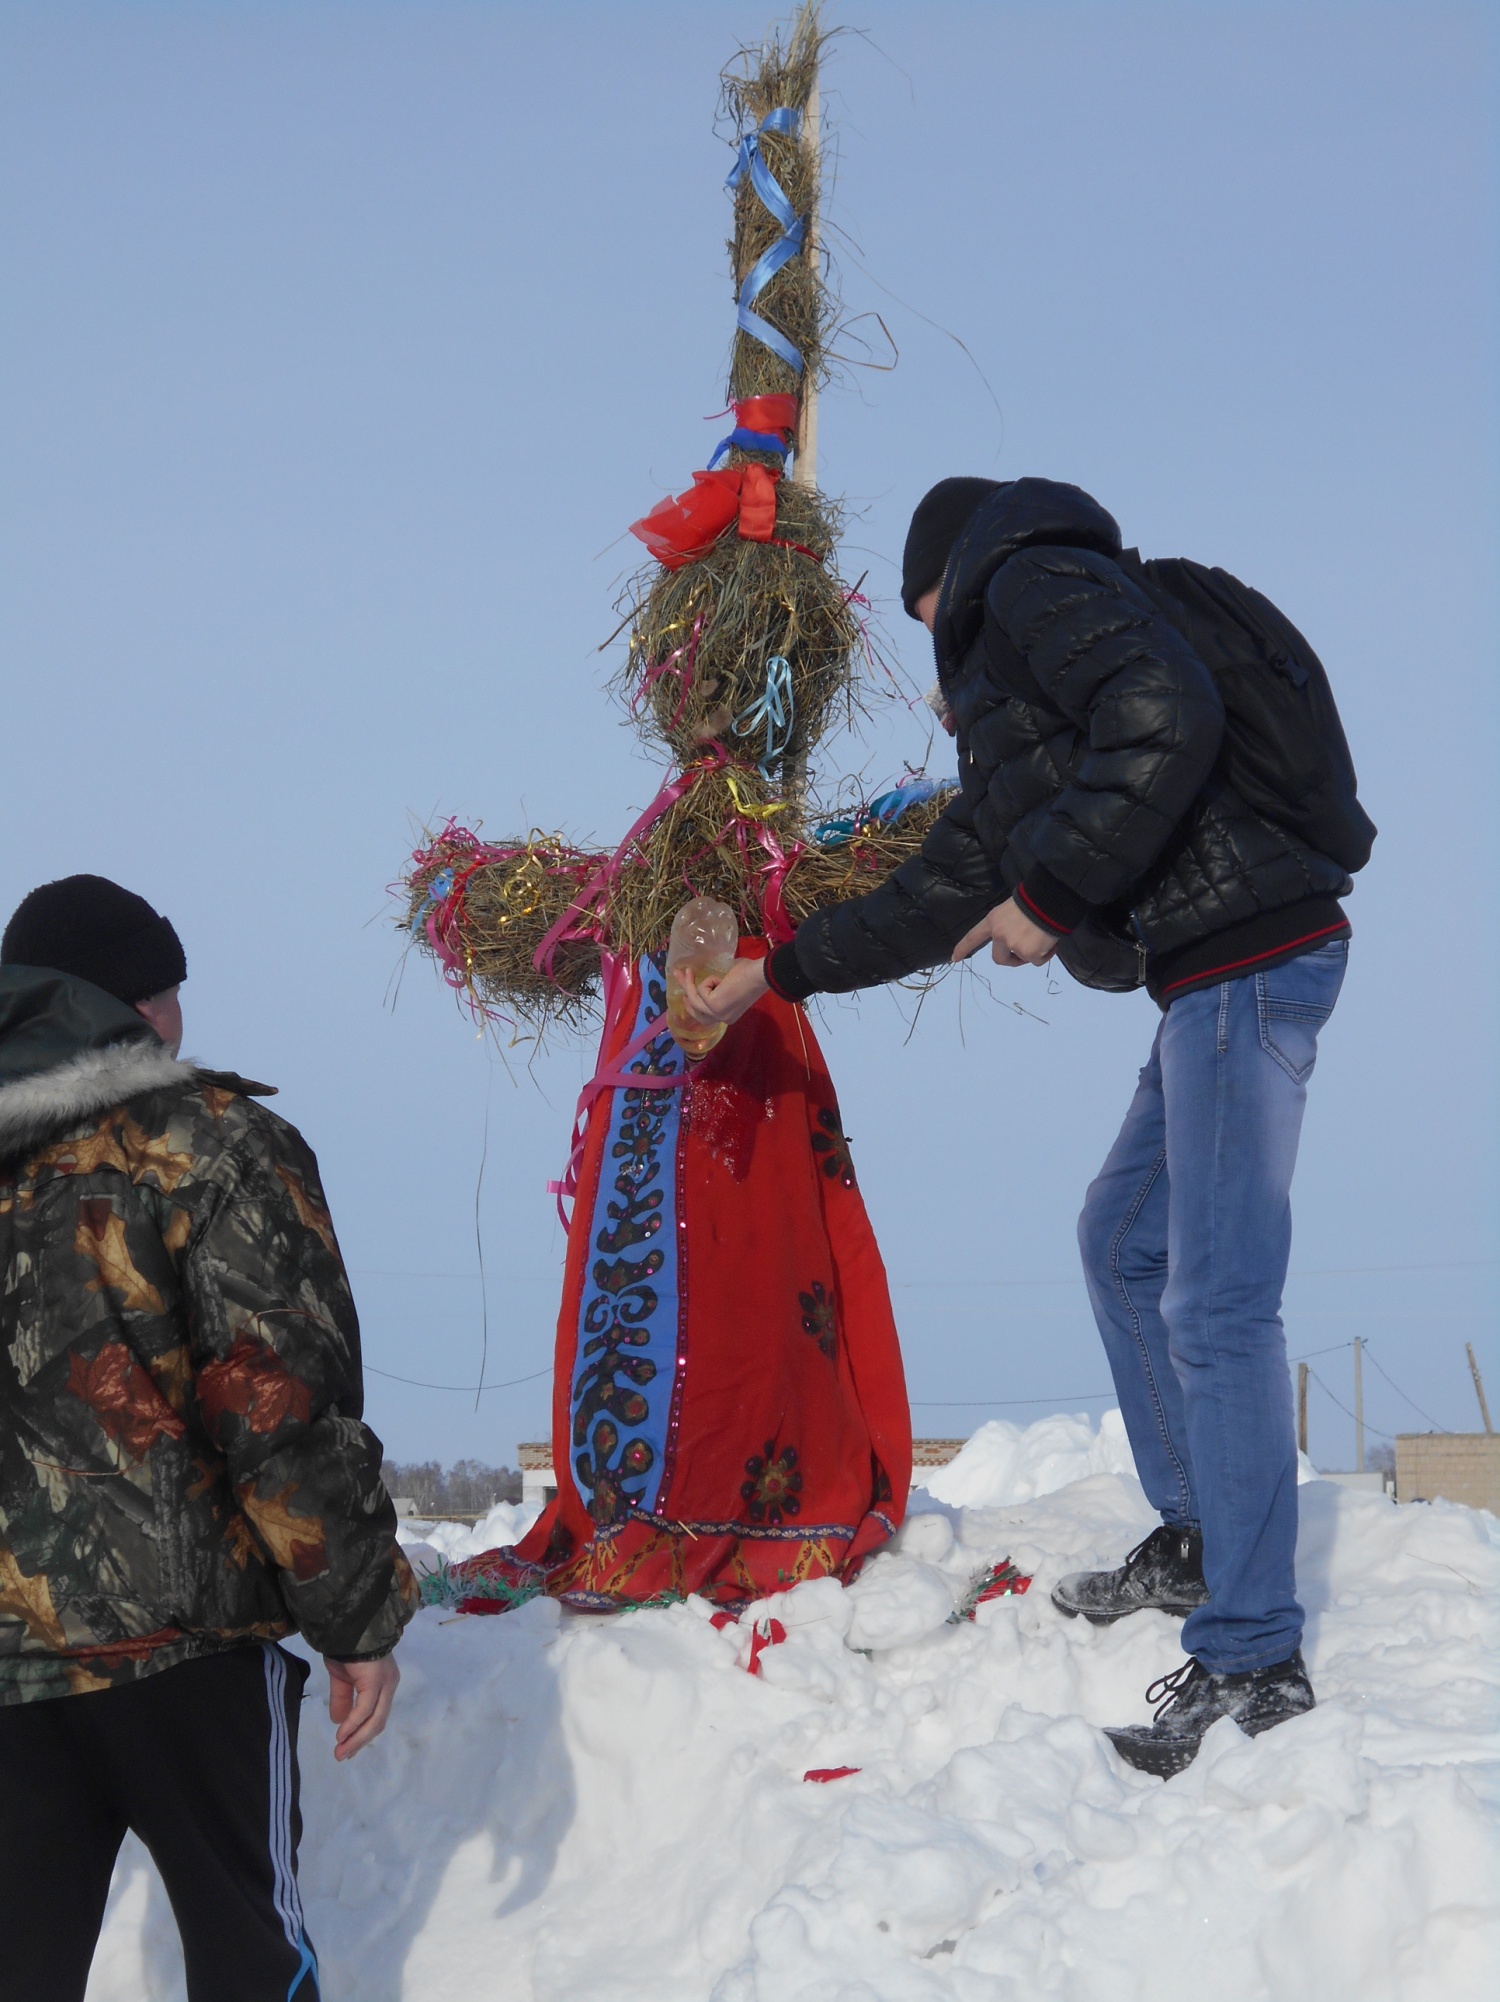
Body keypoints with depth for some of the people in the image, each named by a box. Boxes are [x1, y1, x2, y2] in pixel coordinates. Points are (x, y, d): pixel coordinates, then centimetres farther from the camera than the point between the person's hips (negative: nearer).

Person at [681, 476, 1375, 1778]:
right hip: (1211, 976, 11)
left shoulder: (1040, 584, -3)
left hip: (1250, 958, -11)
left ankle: (1252, 1660, -9)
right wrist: (777, 974, 36)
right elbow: (943, 893, 31)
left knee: (1215, 1305, -11)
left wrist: (1049, 897, -15)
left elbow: (1167, 723, -21)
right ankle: (1195, 1541, 33)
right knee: (1125, 1243, 24)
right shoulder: (1006, 690, 27)